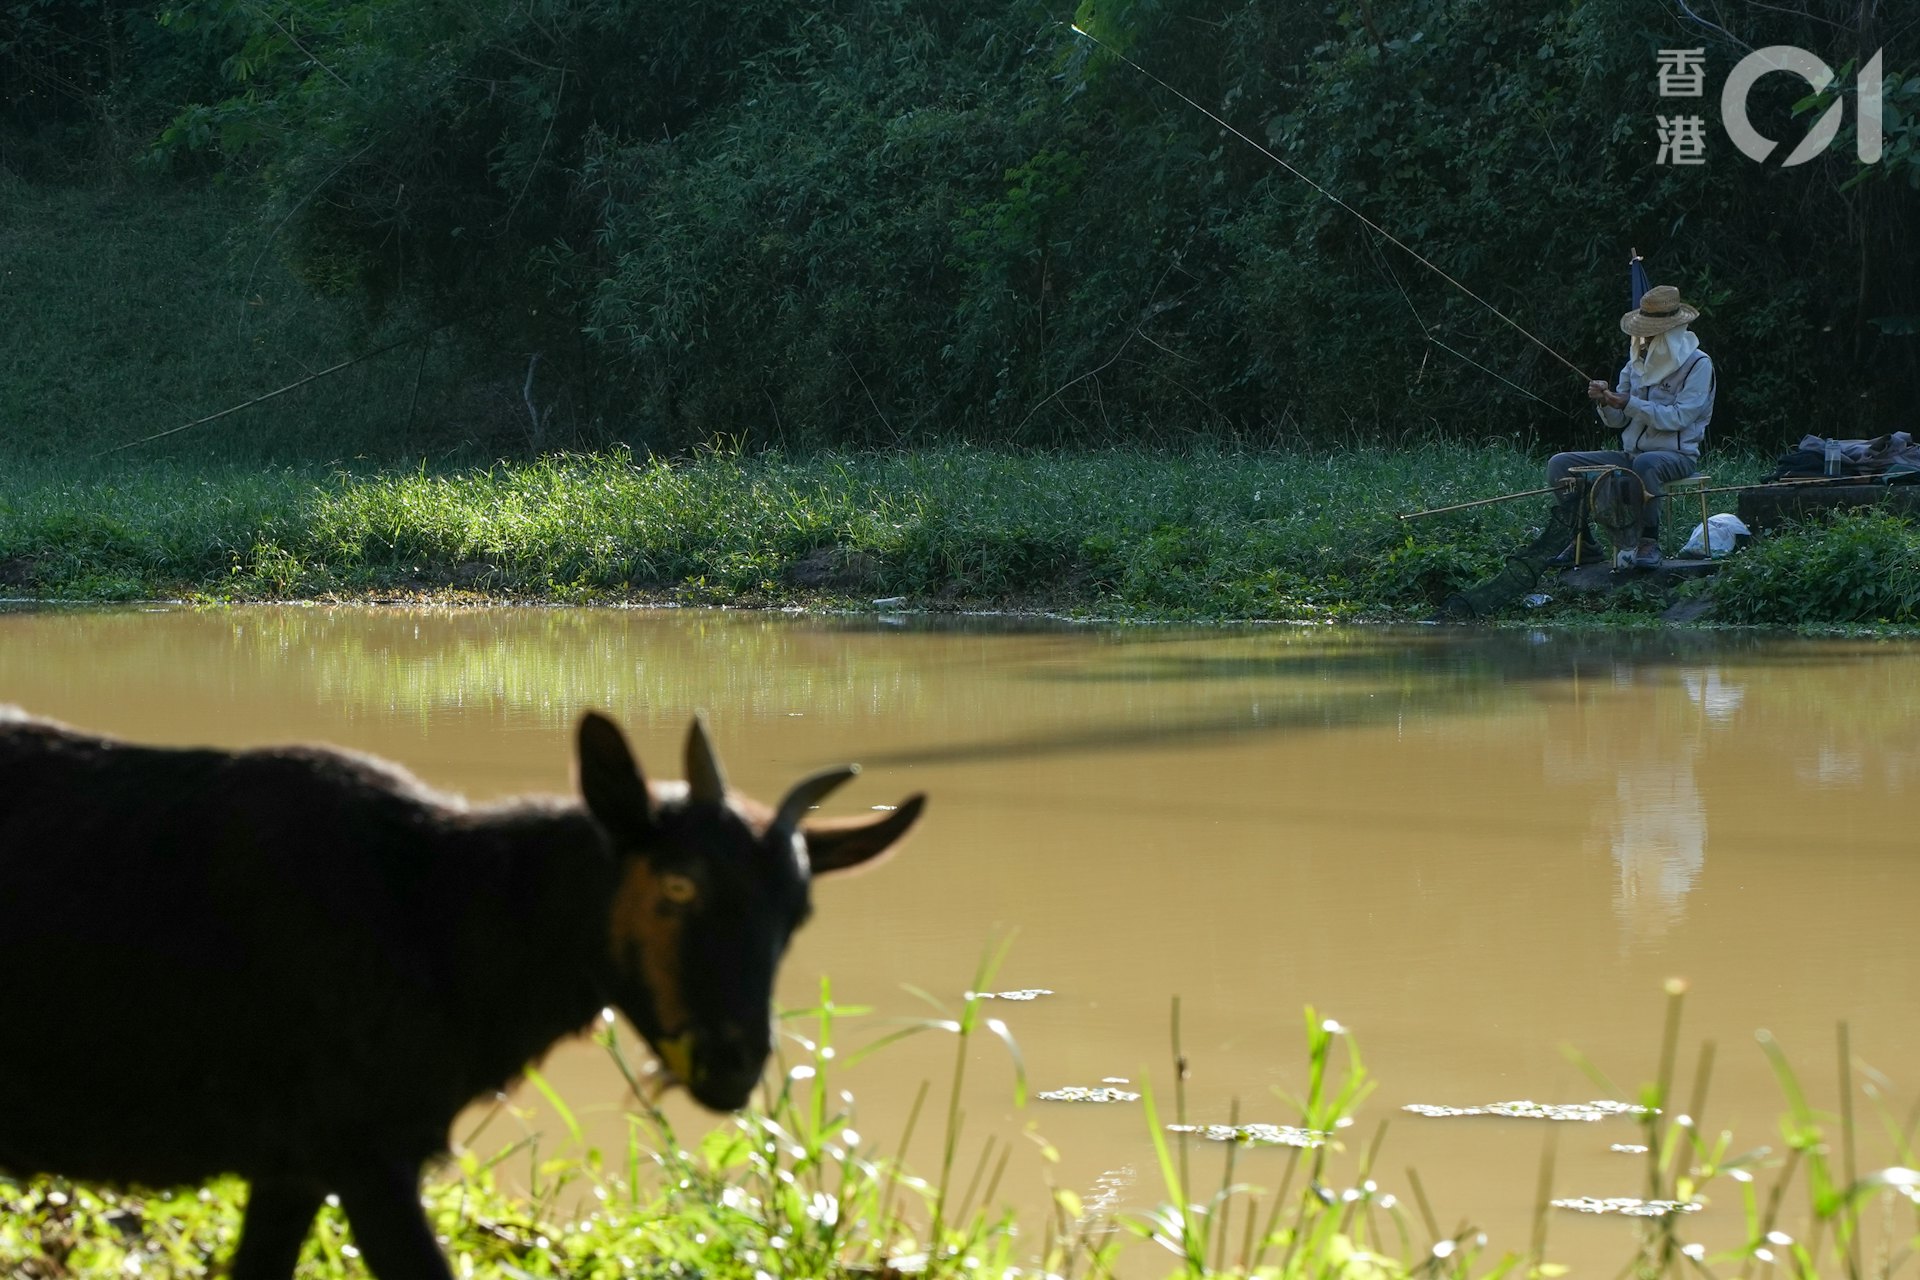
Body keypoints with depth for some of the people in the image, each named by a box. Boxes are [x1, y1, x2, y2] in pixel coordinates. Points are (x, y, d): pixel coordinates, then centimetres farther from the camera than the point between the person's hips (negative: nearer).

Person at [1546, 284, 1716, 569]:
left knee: (1646, 463, -43)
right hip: (1631, 452, 7)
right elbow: (1617, 420, 13)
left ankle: (1649, 543, -30)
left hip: (1677, 455, -7)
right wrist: (1604, 401, -10)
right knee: (1560, 464, -9)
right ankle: (1583, 543, -8)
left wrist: (1630, 403, -22)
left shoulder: (1697, 364, -6)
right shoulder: (1638, 361, 13)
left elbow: (1680, 417, -18)